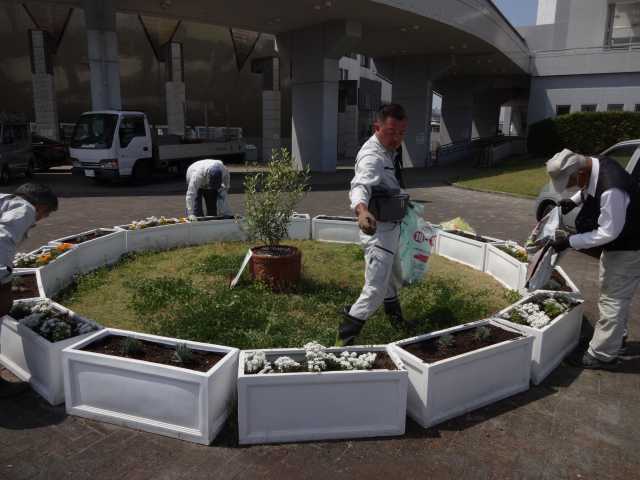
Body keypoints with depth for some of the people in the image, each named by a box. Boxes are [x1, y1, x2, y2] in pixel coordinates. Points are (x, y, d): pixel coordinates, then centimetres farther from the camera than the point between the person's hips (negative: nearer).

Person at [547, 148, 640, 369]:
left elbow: (608, 233, -30)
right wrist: (574, 200, -2)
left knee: (613, 299, 0)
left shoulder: (611, 191, -39)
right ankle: (615, 336, 43)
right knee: (614, 294, 23)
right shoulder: (593, 164, -11)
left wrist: (570, 241, -25)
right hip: (616, 244, 10)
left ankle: (602, 355, 12)